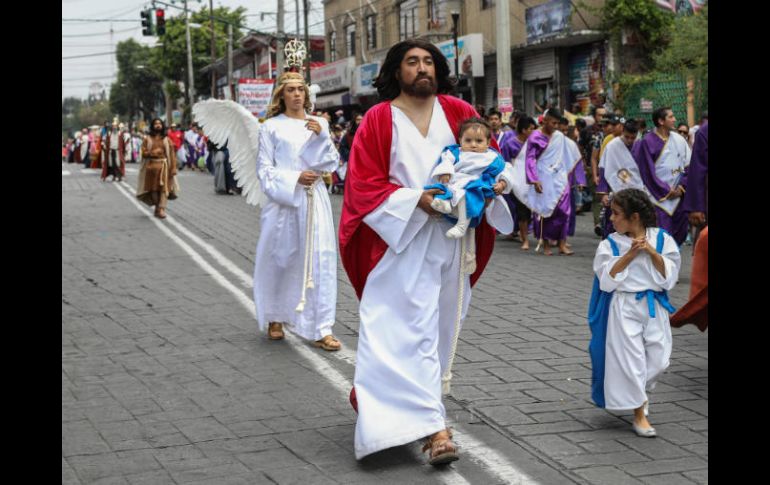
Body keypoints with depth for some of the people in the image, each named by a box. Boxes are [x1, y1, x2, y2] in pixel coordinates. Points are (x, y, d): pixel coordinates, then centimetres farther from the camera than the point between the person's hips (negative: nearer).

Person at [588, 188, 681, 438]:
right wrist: (630, 254, -18)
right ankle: (640, 415, 14)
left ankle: (639, 391, 36)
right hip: (624, 307, -2)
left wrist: (652, 252, -17)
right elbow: (607, 278, -13)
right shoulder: (610, 244, -4)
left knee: (658, 359, 5)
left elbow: (669, 276, -5)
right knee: (630, 359, -1)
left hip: (654, 306, 2)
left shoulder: (661, 239, -2)